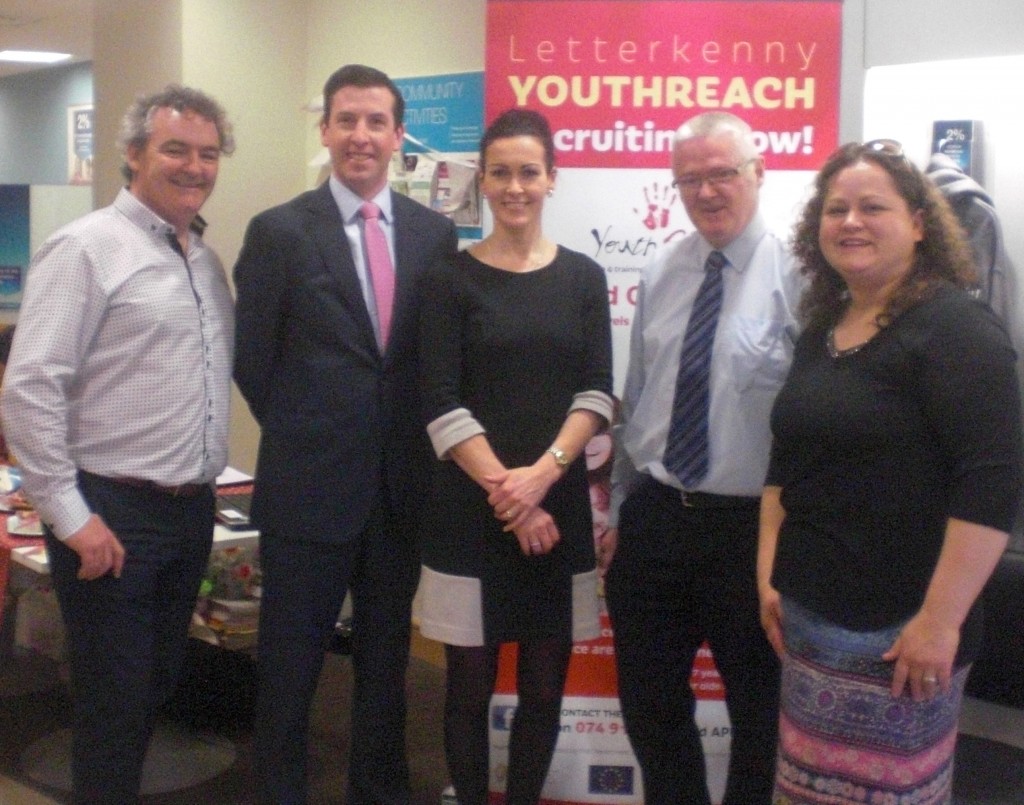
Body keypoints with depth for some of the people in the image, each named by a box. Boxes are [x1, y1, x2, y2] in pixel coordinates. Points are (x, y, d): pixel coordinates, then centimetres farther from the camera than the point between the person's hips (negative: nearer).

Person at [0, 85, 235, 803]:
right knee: (114, 697, 4)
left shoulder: (207, 258, 11)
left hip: (192, 510, 7)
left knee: (158, 688, 19)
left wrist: (201, 490, 13)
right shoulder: (87, 248, -12)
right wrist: (70, 515, -17)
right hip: (113, 512, -7)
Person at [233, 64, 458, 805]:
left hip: (403, 485, 3)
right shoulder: (279, 232, -5)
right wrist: (303, 435, 3)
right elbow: (253, 359, -1)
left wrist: (409, 439, 3)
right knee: (291, 665, 9)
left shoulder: (436, 233, 4)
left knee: (387, 660, 17)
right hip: (310, 484, -3)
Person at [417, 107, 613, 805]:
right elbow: (442, 405, -6)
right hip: (470, 507, -2)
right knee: (470, 683, 6)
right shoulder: (453, 279, 0)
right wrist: (503, 488, -13)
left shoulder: (582, 276, 6)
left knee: (545, 684, 9)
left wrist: (542, 473, -13)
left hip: (560, 505, 2)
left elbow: (596, 394, 0)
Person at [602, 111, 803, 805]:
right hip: (654, 517, 5)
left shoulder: (796, 276, -11)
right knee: (649, 708, 17)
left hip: (751, 526, -5)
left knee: (760, 716, 15)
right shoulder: (659, 276, 7)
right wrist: (619, 512, 13)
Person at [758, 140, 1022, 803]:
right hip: (807, 617, 7)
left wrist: (940, 621, -21)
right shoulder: (822, 329, 12)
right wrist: (768, 574, 14)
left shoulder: (955, 326, -11)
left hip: (897, 632, -7)